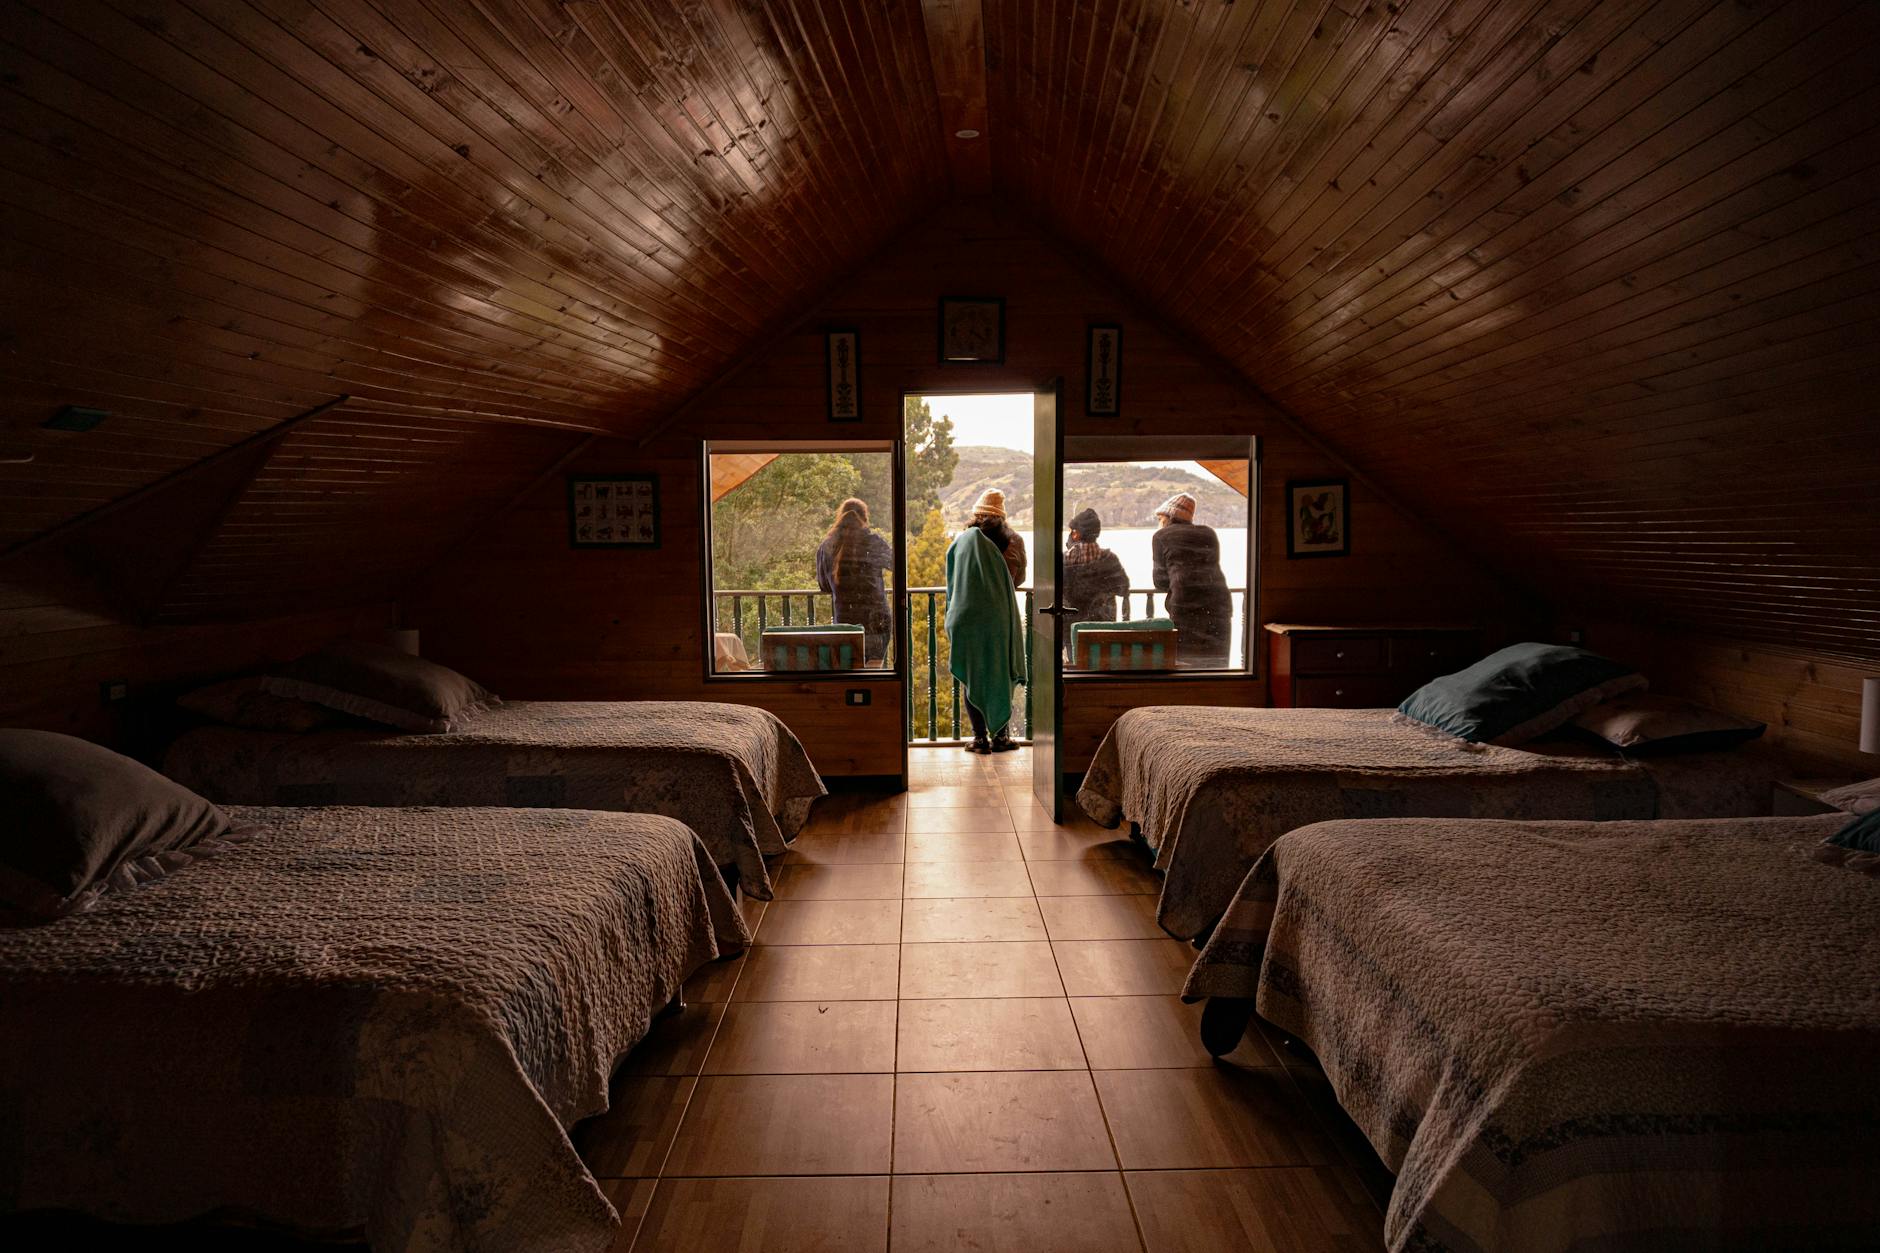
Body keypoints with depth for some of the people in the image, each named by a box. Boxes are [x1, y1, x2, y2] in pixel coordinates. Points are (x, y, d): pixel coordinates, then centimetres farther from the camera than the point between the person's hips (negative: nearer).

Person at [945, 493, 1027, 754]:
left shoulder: (961, 541, 2)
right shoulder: (1014, 542, 2)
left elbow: (952, 582, 6)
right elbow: (1019, 578, 12)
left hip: (966, 618, 0)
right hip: (999, 618, 0)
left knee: (972, 678, 8)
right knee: (1000, 677, 11)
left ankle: (980, 737, 6)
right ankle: (1000, 736, 12)